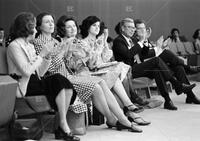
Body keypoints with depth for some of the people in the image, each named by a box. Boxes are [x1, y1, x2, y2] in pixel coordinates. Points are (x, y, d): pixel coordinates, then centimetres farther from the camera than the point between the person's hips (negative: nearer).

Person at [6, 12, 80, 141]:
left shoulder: (30, 46, 20)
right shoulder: (14, 46, -5)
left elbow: (39, 73, 14)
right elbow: (26, 71, -19)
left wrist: (47, 58, 1)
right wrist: (41, 55, -11)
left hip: (35, 82, 8)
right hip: (24, 87, -7)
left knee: (68, 88, -16)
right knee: (58, 79, -25)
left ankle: (61, 127, -16)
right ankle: (64, 126, -19)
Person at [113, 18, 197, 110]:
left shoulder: (131, 40, 25)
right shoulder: (118, 41, -3)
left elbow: (142, 54, 19)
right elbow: (128, 54, -19)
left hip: (138, 67, 8)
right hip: (129, 70, -8)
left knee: (156, 70, -24)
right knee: (156, 60, -24)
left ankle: (167, 100, -29)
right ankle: (177, 85, -20)